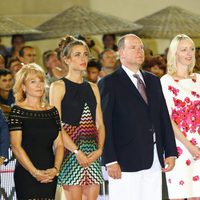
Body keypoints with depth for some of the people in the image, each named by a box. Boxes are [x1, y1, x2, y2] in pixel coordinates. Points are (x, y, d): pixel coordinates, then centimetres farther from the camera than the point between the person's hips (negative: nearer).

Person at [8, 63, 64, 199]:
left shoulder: (52, 111, 13)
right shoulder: (17, 111, -1)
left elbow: (59, 144, 10)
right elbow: (16, 146, -8)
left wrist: (56, 169, -7)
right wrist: (35, 172, -14)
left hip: (50, 176, 4)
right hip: (26, 175, -4)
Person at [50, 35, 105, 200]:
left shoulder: (92, 88, 16)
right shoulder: (58, 86, 0)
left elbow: (100, 124, 12)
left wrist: (99, 149, -6)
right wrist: (77, 151, -17)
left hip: (93, 153, 5)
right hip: (70, 150, -5)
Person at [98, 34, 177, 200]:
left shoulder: (153, 81, 17)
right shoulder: (109, 83, -2)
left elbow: (164, 117, 16)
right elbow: (105, 125, -8)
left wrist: (170, 152, 9)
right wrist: (110, 161, -14)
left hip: (154, 161, 6)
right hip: (126, 161, -6)